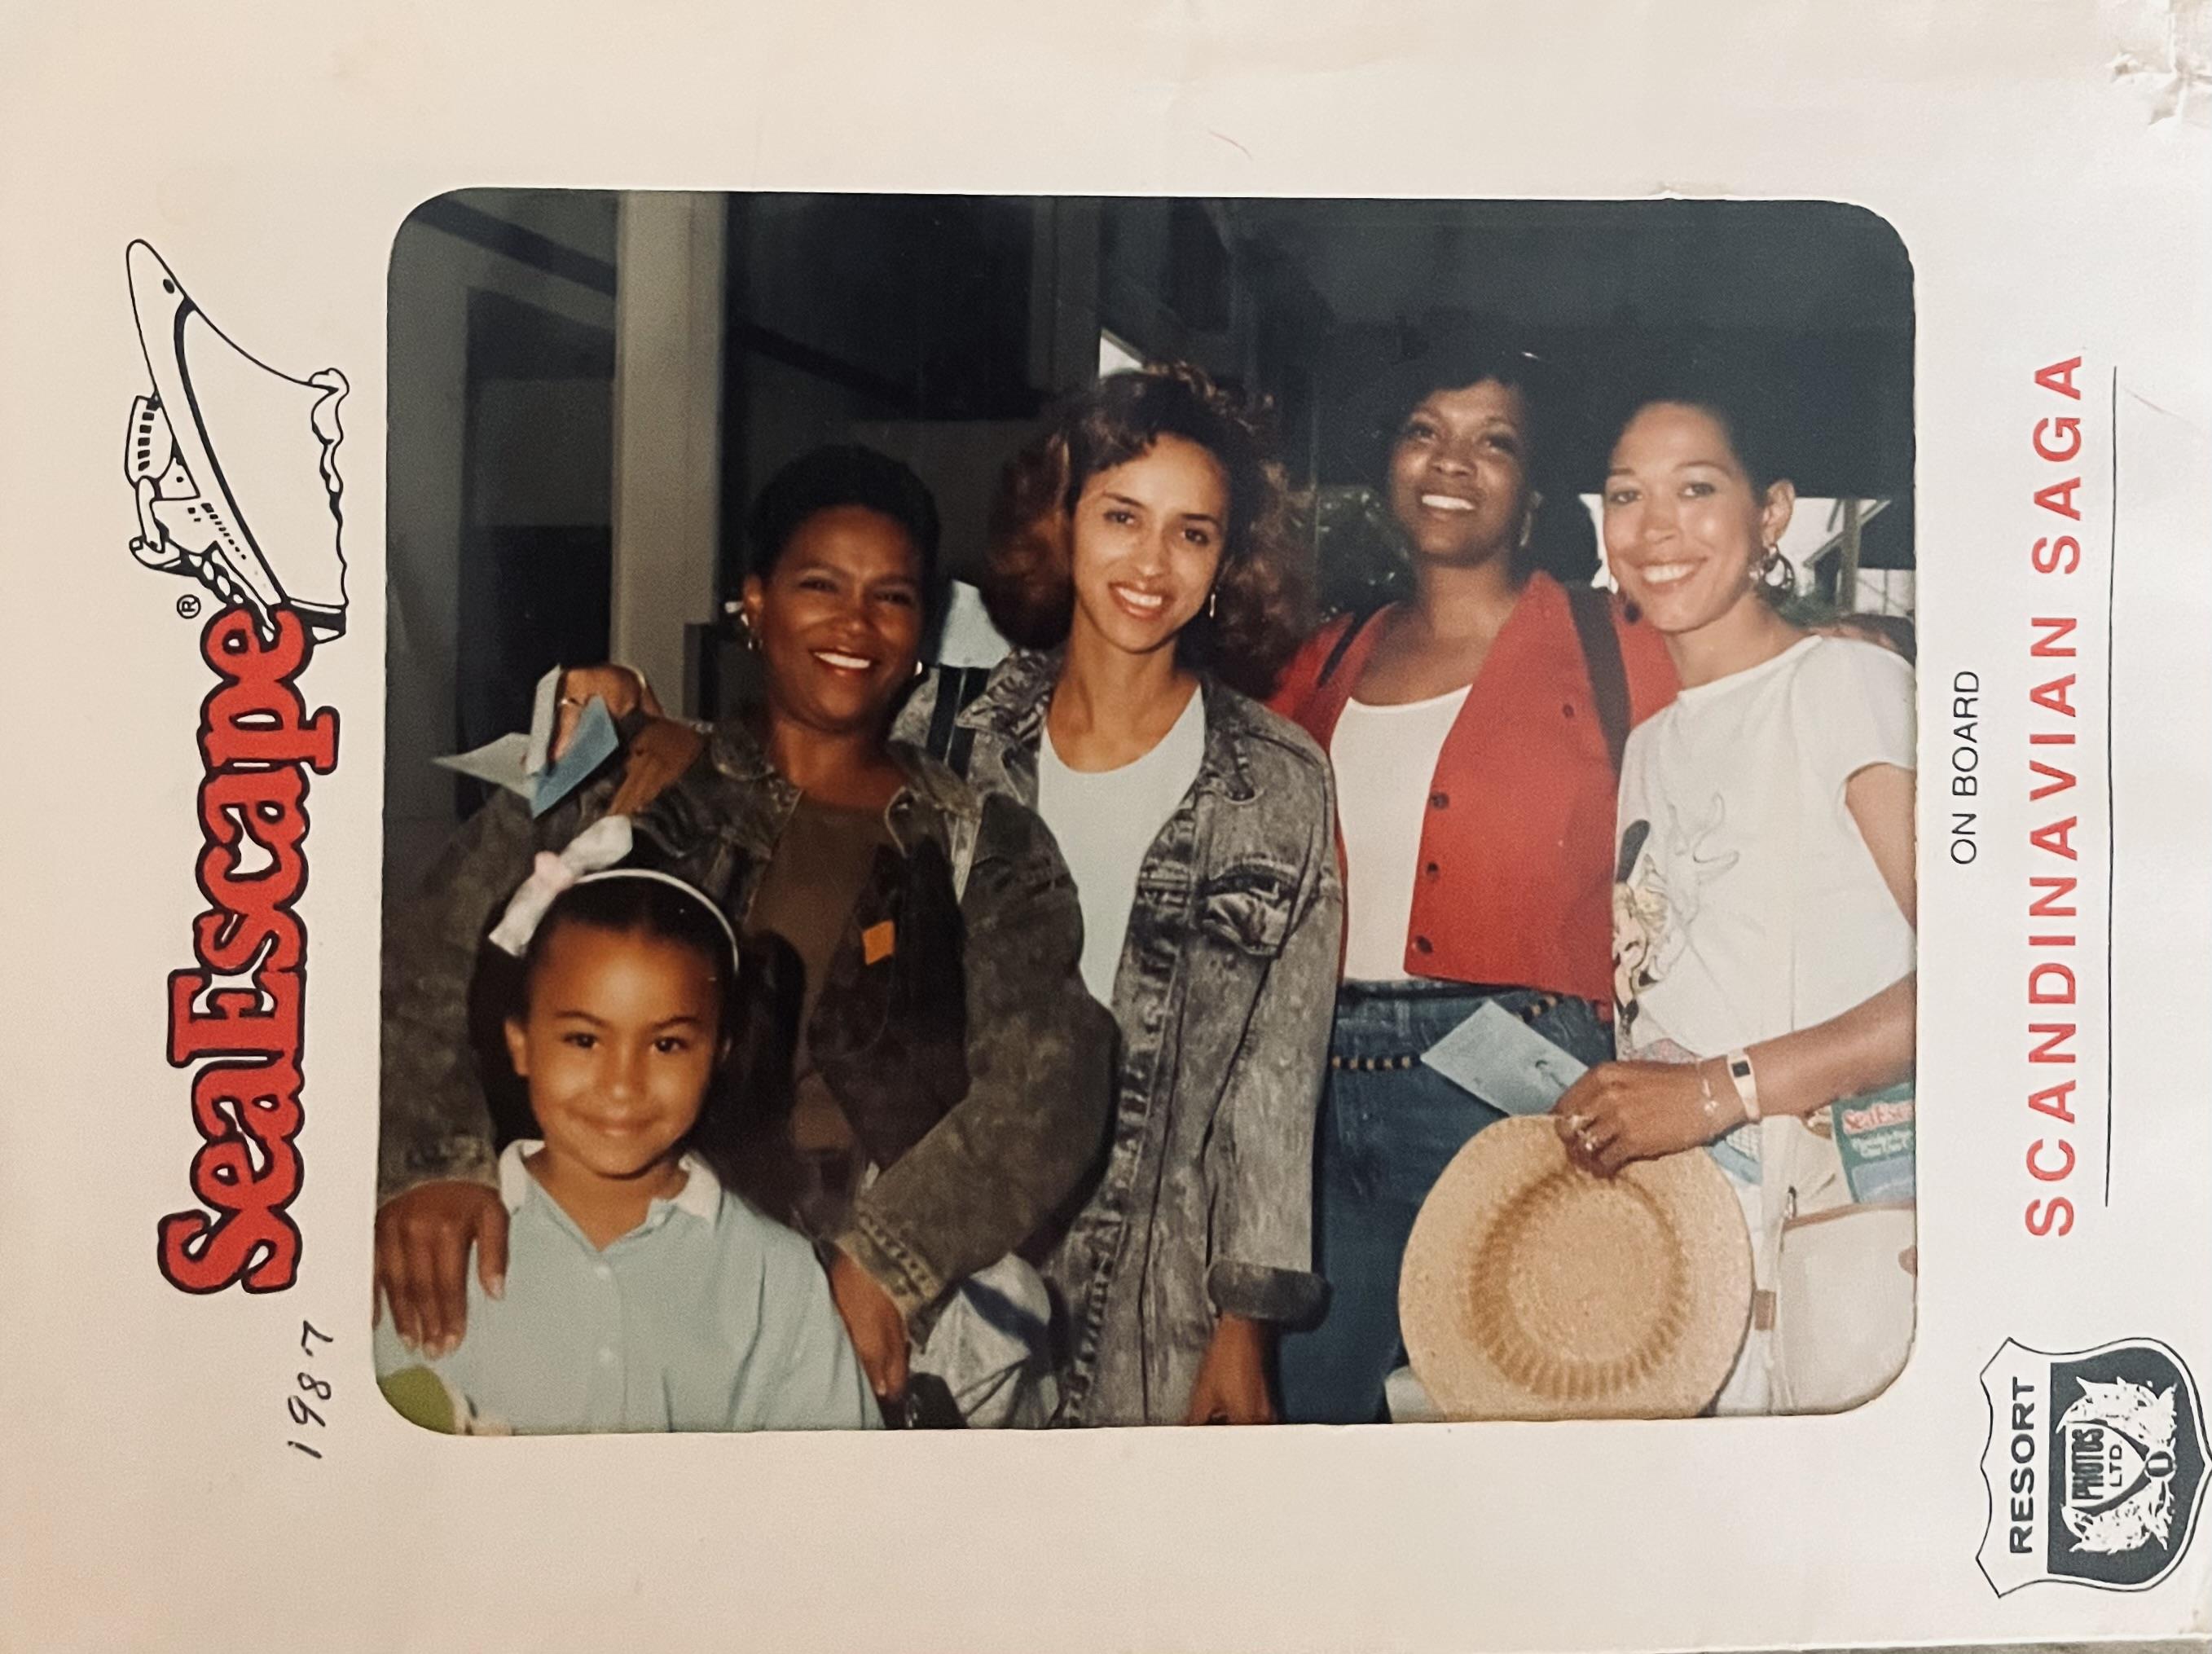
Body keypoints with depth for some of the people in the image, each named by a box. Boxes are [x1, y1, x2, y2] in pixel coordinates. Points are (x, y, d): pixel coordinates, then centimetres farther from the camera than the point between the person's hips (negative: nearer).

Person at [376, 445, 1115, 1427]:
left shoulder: (989, 850, 7)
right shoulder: (626, 795, 6)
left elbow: (1047, 1087, -5)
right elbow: (432, 971, -4)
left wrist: (888, 1261, -19)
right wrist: (433, 1160, -22)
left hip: (905, 1331, 0)